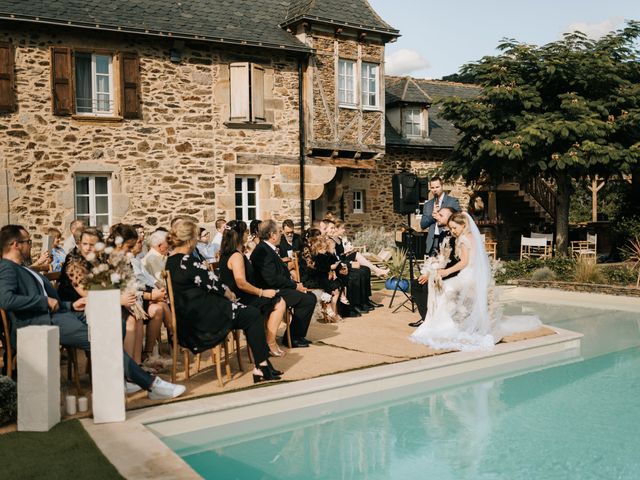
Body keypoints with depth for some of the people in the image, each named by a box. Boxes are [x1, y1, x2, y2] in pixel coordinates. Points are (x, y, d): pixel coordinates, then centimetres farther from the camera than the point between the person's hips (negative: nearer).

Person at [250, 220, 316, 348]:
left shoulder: (267, 249, 14)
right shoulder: (263, 251, -19)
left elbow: (281, 273, 16)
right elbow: (273, 279, -25)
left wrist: (296, 284, 2)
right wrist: (295, 286, -14)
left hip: (277, 289, 11)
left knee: (310, 296, 8)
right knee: (308, 299, -17)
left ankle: (297, 335, 13)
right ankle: (292, 338, -5)